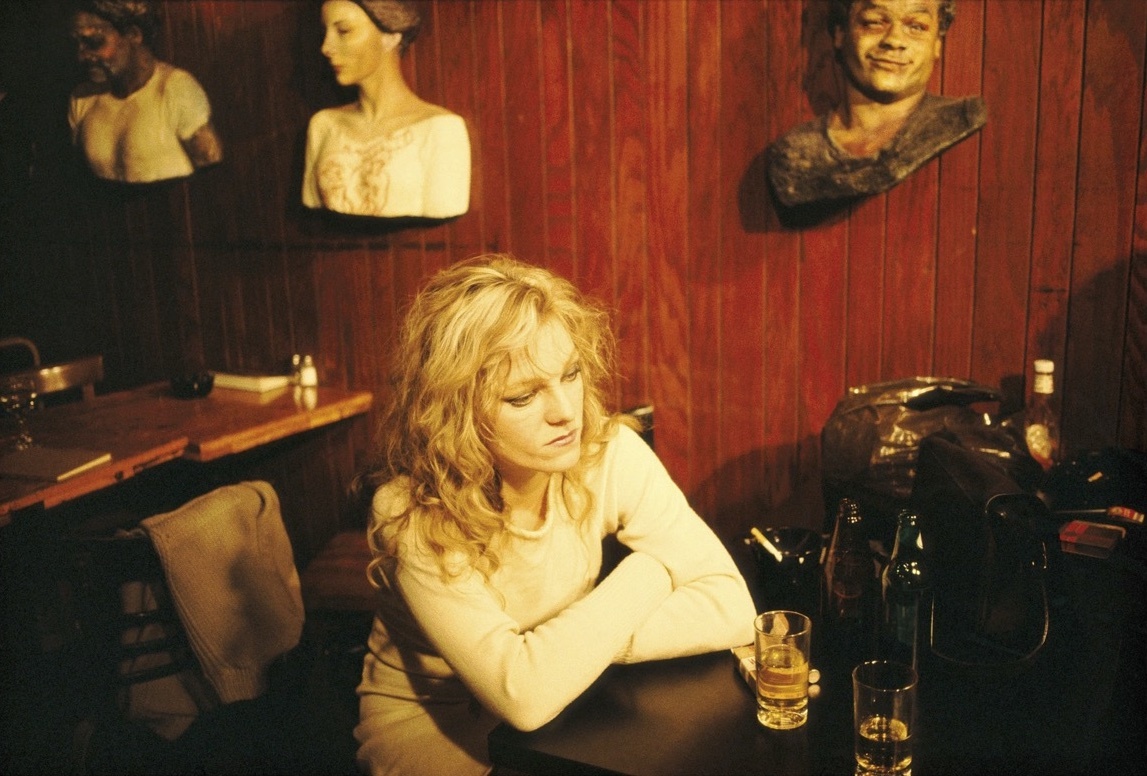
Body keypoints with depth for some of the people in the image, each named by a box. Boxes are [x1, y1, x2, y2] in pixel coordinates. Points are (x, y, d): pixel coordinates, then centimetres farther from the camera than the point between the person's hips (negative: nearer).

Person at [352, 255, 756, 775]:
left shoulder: (610, 455, -17)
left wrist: (569, 648, -28)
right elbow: (525, 694, -34)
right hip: (426, 724, -4)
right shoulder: (414, 517, -26)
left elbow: (730, 606, -21)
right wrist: (653, 566, -25)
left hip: (562, 700, 4)